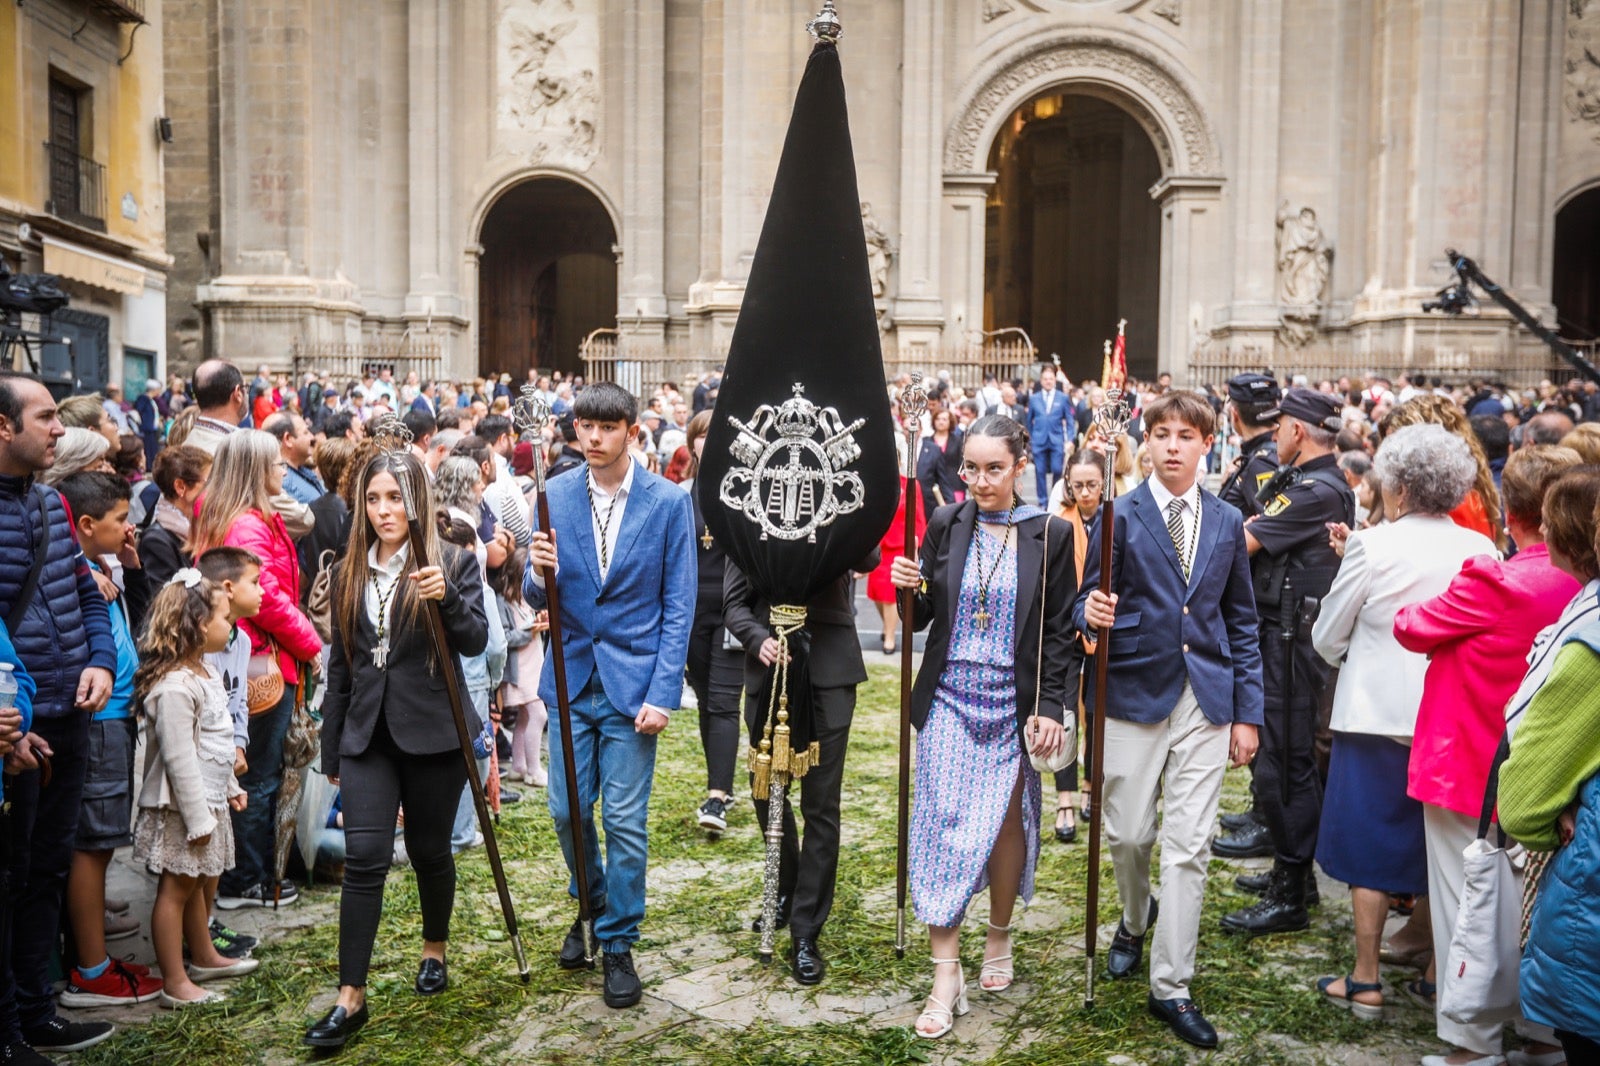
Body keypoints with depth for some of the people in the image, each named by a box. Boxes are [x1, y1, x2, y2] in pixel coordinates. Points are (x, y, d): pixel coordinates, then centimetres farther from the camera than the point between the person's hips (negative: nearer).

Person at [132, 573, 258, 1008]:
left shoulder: (205, 672, 9)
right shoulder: (174, 687, -24)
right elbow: (179, 759, -24)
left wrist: (230, 786, 22)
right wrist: (198, 818, -21)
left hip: (209, 798, 10)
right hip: (182, 807, -10)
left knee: (197, 882, 21)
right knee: (176, 888, 0)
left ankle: (203, 958, 36)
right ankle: (175, 983, 9)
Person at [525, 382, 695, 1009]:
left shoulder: (669, 501, -6)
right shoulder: (555, 497, 2)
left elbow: (679, 605, -5)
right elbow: (538, 599, 5)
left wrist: (663, 693, -11)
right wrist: (539, 575, -20)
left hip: (632, 681, -3)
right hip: (571, 678, 3)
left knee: (625, 821, 2)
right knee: (567, 810, 11)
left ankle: (618, 944, 20)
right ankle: (590, 908, 38)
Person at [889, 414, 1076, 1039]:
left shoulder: (1050, 535, -3)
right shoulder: (946, 526, 2)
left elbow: (1059, 632, -1)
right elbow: (923, 617, 8)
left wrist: (1050, 707, -7)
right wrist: (908, 588, -12)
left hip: (1014, 703, -1)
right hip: (949, 699, 1)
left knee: (1006, 823, 8)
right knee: (943, 823, -4)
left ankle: (999, 939, 34)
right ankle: (946, 976, 4)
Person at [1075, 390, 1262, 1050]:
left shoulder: (1227, 523, 7)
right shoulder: (1119, 516, -1)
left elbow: (1241, 622, 10)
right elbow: (1089, 602, 1)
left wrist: (1248, 712, 6)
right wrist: (1093, 614, -24)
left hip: (1205, 698, 1)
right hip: (1134, 692, -1)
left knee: (1188, 845, 0)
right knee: (1128, 833, 7)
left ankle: (1170, 987, 10)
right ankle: (1135, 920, 40)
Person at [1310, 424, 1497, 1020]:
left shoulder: (1373, 546, -13)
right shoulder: (1481, 550, -3)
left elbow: (1327, 639, -3)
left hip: (1378, 715, -4)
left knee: (1369, 846, 7)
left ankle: (1365, 982, 13)